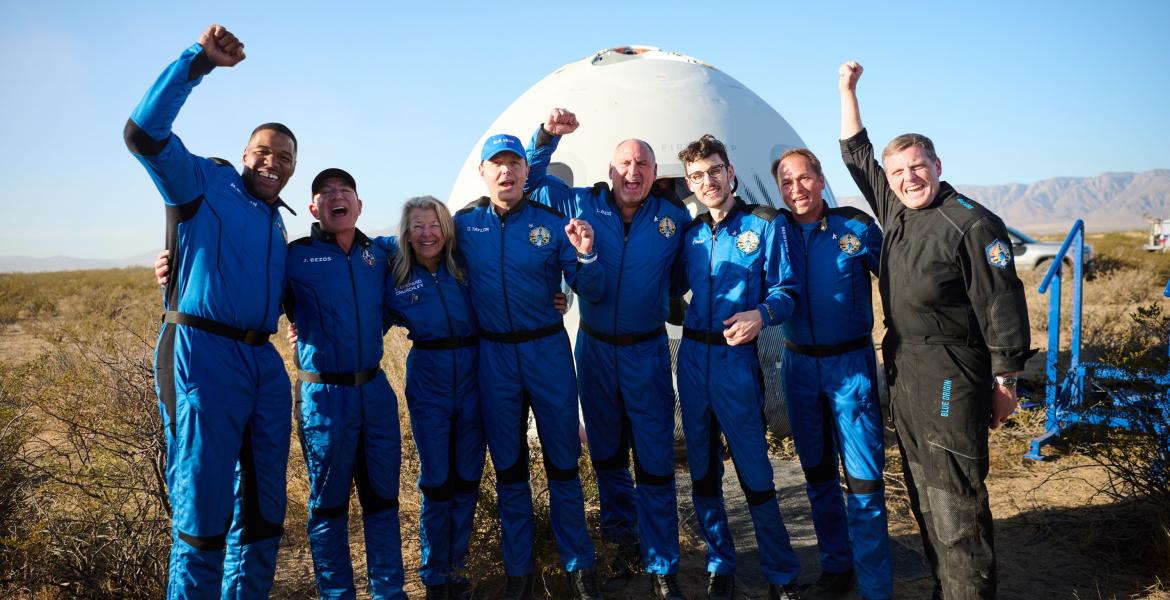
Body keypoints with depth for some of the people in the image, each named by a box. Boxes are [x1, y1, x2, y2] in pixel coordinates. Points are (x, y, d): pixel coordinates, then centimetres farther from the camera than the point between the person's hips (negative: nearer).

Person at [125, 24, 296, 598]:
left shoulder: (277, 223, 22)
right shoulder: (204, 182, 4)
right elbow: (143, 132, -12)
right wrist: (199, 58, -16)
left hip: (264, 361, 7)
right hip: (203, 353, -7)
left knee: (262, 505, 12)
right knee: (203, 504, -4)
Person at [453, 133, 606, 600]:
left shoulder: (552, 223, -5)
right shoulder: (465, 224, 0)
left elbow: (592, 293, -6)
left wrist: (585, 255, -22)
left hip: (548, 351, -1)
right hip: (494, 355, 1)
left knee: (563, 461, 7)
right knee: (508, 468, 12)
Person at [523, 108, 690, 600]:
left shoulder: (675, 216, -6)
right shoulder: (582, 205, -4)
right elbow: (531, 178, 4)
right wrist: (548, 134, -10)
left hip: (647, 352, -2)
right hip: (594, 349, 2)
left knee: (654, 461, -1)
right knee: (606, 455, 15)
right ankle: (623, 542, 35)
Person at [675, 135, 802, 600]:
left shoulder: (766, 224, -3)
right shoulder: (690, 232, 10)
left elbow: (786, 292, -6)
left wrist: (761, 314, -25)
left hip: (737, 358, -5)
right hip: (692, 357, 5)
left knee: (754, 470, 0)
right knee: (702, 469, 12)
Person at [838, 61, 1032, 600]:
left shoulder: (973, 225, -11)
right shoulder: (894, 212, 10)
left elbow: (1002, 307, -11)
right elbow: (856, 156, 21)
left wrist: (1004, 382, -10)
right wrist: (847, 91, 20)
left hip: (951, 373, -8)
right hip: (902, 370, 8)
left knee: (954, 495, -7)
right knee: (922, 490, 14)